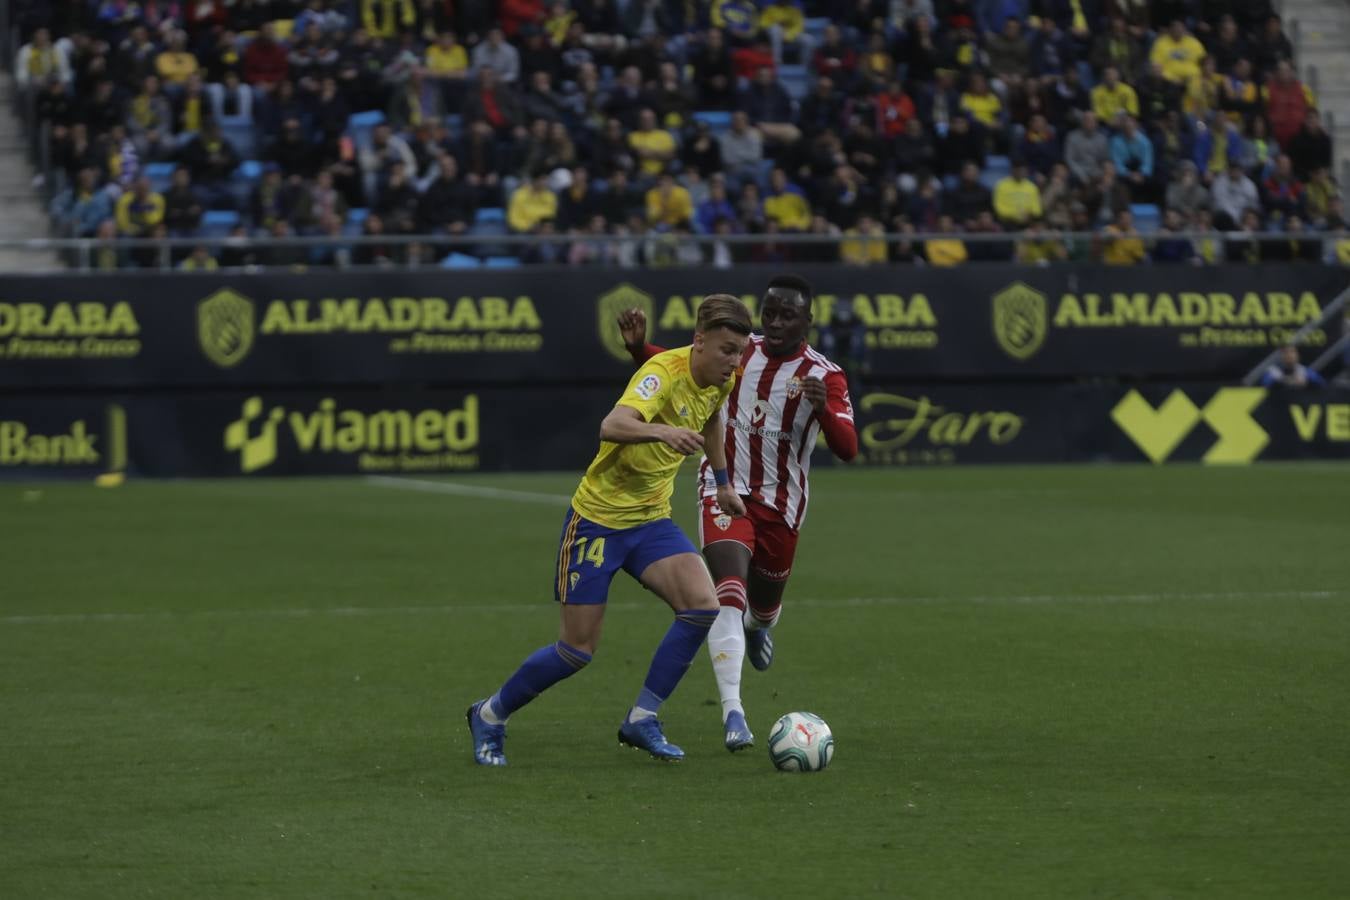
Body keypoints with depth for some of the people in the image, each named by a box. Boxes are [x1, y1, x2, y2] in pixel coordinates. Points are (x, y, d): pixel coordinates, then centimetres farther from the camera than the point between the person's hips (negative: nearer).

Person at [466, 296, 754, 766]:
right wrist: (660, 431, -62)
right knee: (578, 648, -2)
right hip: (598, 517, -7)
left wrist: (722, 482, 31)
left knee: (703, 605, -18)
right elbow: (612, 427, -44)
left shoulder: (722, 382, -1)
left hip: (651, 520, 7)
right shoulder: (663, 372, -25)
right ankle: (489, 716, 22)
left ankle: (642, 719, -5)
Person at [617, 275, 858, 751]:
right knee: (730, 589, -22)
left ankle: (758, 625, 59)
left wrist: (824, 408, -42)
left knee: (764, 604, 18)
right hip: (725, 492, 0)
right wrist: (639, 348, -8)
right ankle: (732, 712, -28)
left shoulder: (825, 377, -11)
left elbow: (847, 449, -22)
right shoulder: (738, 351, -3)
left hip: (780, 506, 0)